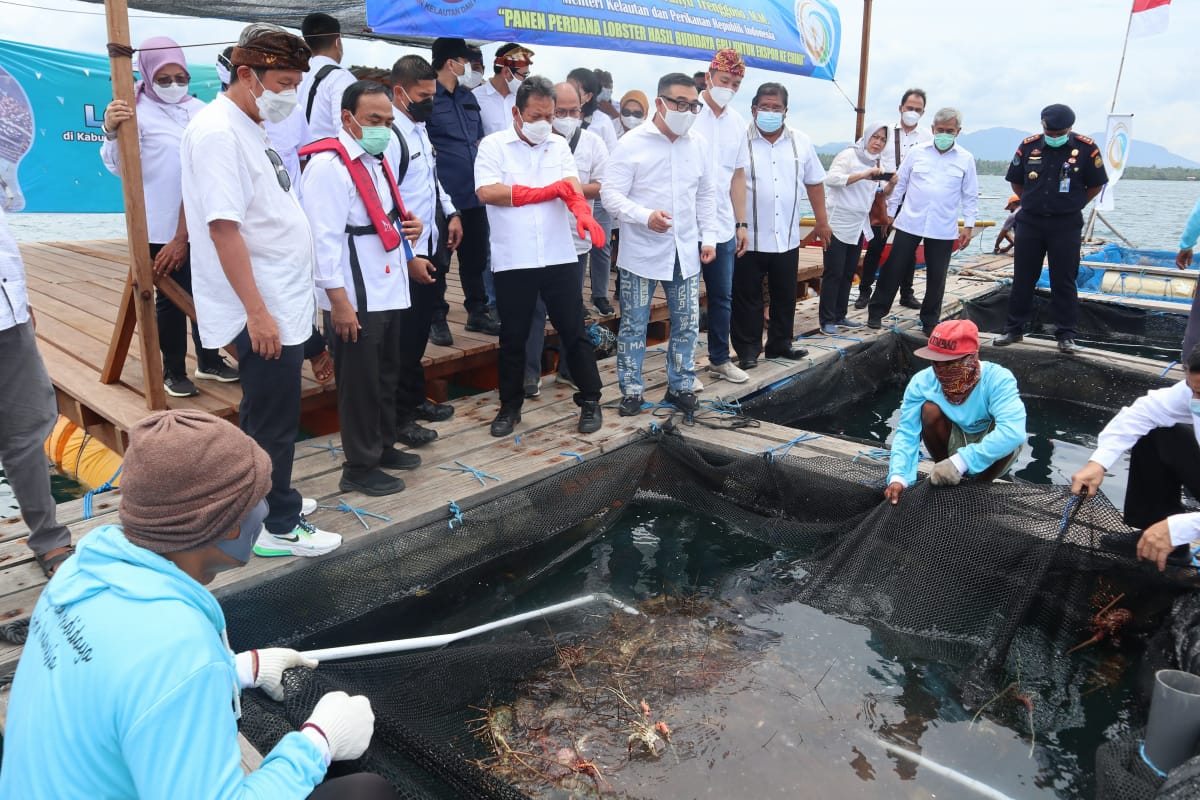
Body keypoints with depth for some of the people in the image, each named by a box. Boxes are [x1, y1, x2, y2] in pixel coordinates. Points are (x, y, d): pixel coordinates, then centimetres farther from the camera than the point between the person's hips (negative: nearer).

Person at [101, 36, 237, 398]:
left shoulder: (198, 109, 8)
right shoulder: (138, 110, -7)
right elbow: (119, 167, -13)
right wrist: (111, 131, -32)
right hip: (164, 226, -5)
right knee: (171, 296, 4)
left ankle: (209, 359, 29)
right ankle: (174, 370, 17)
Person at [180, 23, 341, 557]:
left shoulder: (248, 127, 13)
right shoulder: (217, 132, -16)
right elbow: (223, 227, -22)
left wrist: (277, 306, 19)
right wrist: (257, 311, -23)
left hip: (282, 304, 9)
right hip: (262, 311, -9)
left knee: (266, 413, 19)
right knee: (274, 421, 0)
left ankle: (266, 497, 34)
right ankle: (279, 526, 13)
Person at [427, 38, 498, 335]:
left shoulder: (468, 97, 16)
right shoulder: (428, 98, -9)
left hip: (473, 194, 7)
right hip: (443, 196, -7)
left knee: (476, 255, 14)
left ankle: (477, 313, 26)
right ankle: (437, 318, 16)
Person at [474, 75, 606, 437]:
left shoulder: (559, 145, 9)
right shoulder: (493, 145, 0)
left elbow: (572, 186, -6)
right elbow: (487, 192, -14)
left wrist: (583, 212, -29)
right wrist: (545, 192, -8)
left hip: (559, 257, 2)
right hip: (512, 261, -2)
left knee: (574, 332, 7)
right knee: (513, 338, 9)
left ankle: (590, 401, 20)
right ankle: (510, 406, 24)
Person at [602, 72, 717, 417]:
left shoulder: (698, 144, 7)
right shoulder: (631, 143, -8)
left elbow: (706, 194, 15)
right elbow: (611, 194, -12)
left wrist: (708, 237, 8)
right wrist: (646, 216, -27)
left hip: (685, 252, 4)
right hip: (641, 253, -4)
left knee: (687, 323, 9)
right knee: (634, 325, 5)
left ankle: (680, 386, 25)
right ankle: (631, 390, 18)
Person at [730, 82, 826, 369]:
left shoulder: (801, 142, 7)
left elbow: (814, 182, 14)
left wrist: (822, 221, 13)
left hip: (787, 238, 4)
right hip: (748, 238, -4)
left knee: (785, 296, 13)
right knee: (747, 298, 3)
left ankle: (780, 343, 28)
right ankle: (747, 350, 14)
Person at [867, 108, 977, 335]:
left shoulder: (965, 159, 3)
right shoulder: (917, 152, 4)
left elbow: (970, 196, 6)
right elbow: (900, 184, 10)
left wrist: (969, 225, 2)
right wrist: (890, 212, 9)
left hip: (943, 229, 0)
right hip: (909, 222, 0)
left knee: (936, 277, 5)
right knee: (894, 269, 2)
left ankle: (930, 321, 19)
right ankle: (876, 312, 14)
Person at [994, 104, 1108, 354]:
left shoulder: (1086, 148, -5)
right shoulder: (1029, 146, 1)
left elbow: (1096, 185, 5)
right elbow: (1016, 181, 13)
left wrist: (1071, 205, 5)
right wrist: (1032, 204, 10)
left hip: (1066, 225, -2)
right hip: (1030, 221, 2)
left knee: (1064, 281, 2)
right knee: (1022, 278, 8)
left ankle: (1066, 335, 9)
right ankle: (1013, 329, 18)